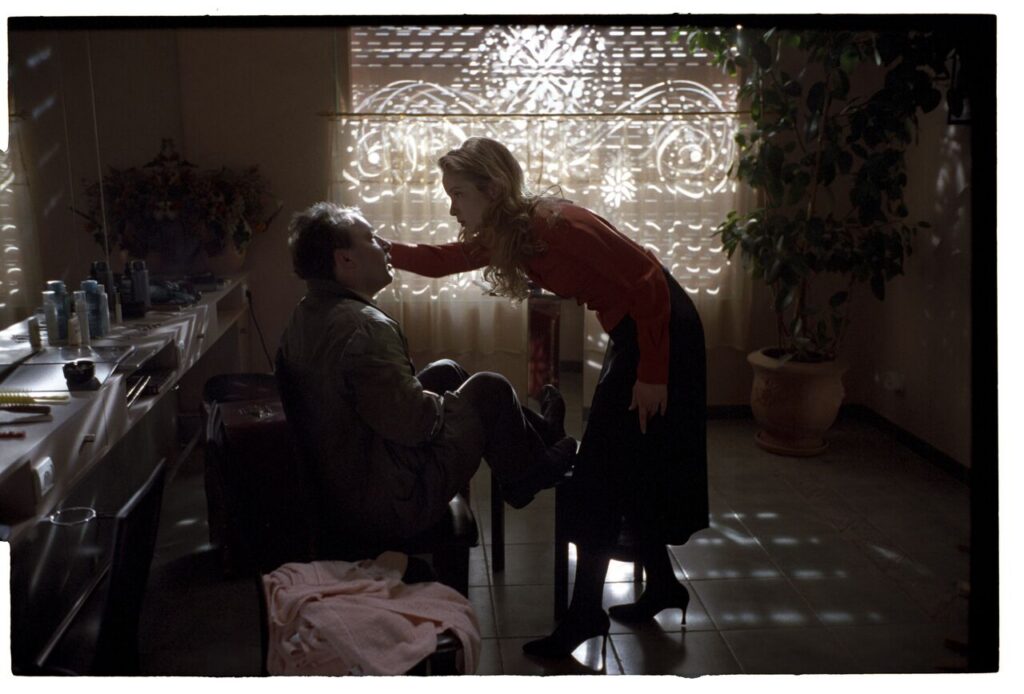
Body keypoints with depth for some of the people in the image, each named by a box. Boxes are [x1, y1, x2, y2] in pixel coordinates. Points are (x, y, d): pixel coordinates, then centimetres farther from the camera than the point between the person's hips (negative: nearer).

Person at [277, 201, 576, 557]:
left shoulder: (303, 317, 1)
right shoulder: (365, 327, -29)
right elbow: (412, 420, -29)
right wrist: (449, 404, -6)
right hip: (383, 509, -9)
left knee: (446, 371, 20)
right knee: (490, 390, 3)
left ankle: (536, 430, 38)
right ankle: (530, 474, 30)